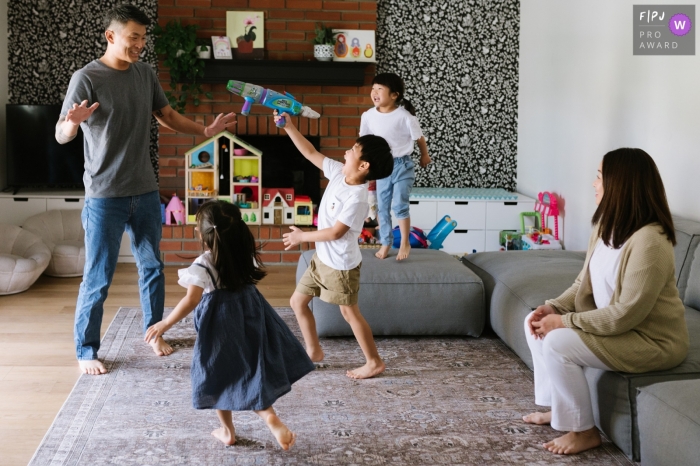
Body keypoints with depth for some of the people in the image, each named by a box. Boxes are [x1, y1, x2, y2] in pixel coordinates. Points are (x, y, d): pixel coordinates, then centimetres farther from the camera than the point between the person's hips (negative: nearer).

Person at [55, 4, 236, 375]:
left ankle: (153, 330, 35)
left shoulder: (145, 74, 5)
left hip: (145, 192, 6)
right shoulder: (86, 78, -13)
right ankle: (86, 350, 14)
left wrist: (205, 131, 7)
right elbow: (61, 135, -19)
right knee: (98, 278, 0)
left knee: (152, 266, 16)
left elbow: (167, 116, 17)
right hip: (105, 196, -6)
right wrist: (73, 123, -41)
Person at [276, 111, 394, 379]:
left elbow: (335, 232, -25)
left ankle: (374, 362, 19)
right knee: (298, 301, 14)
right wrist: (288, 127, -5)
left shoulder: (357, 198, -28)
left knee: (350, 312, 4)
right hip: (322, 258, 9)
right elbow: (310, 153, 2)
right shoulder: (339, 173, -5)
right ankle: (313, 351, 29)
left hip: (341, 265, -9)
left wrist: (302, 236, -13)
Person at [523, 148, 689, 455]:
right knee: (536, 323, 5)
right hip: (617, 326, 10)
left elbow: (626, 314, -28)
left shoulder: (648, 241, -28)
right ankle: (556, 407, 16)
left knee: (558, 343, -25)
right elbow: (584, 284, 10)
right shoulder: (607, 226, 3)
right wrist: (553, 307, -8)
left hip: (653, 340, -10)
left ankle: (584, 431, -7)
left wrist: (566, 321, -23)